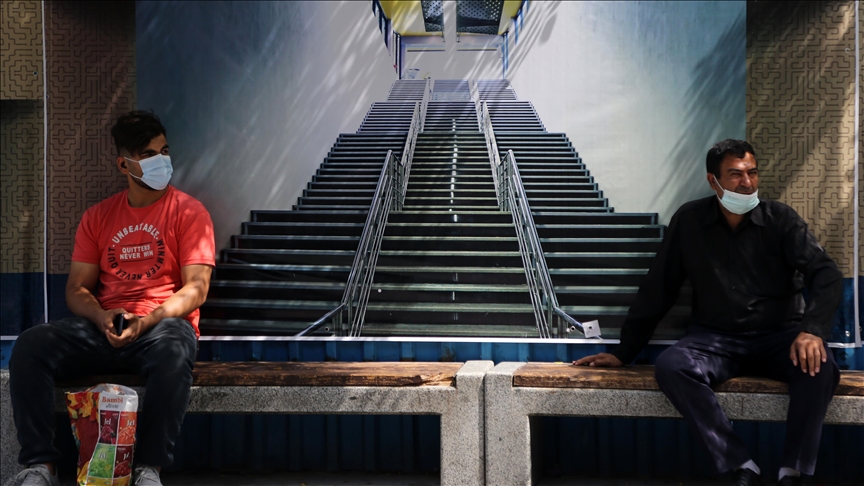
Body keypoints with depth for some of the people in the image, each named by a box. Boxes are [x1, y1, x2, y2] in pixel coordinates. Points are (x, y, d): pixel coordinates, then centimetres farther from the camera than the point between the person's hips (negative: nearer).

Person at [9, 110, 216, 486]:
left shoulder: (188, 212, 4)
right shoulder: (98, 217, 16)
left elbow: (196, 288, -5)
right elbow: (77, 289, 12)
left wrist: (147, 321, -21)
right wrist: (103, 318, -11)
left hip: (162, 324, -4)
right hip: (103, 327, 4)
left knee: (173, 350, -40)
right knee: (30, 345, -22)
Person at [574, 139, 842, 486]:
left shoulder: (780, 219, -1)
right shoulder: (689, 221, 1)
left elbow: (826, 274, -10)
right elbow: (658, 289, 4)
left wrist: (813, 328, -30)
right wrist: (625, 351, 3)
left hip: (778, 336, 0)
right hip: (716, 338, 1)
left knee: (819, 367, -32)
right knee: (670, 366, -30)